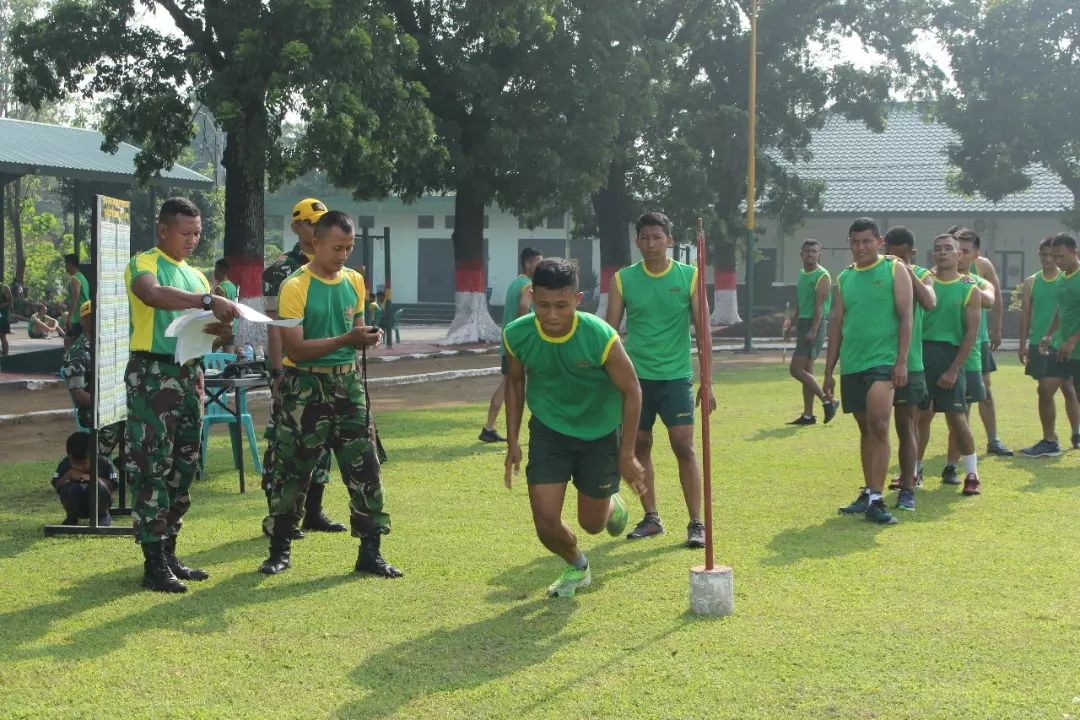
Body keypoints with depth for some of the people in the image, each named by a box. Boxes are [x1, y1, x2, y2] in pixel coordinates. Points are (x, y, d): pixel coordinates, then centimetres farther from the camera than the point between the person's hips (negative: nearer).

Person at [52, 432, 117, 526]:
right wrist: (67, 476, -27)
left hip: (97, 504, -1)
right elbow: (56, 486, -8)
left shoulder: (103, 463, -14)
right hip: (77, 506, 1)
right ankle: (72, 517, 1)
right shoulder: (65, 464, -9)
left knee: (98, 485, -32)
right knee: (68, 487, -29)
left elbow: (113, 485, -17)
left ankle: (102, 516, -4)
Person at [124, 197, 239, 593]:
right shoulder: (144, 264, -6)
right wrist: (209, 301, -37)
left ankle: (169, 554, 18)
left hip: (190, 373, 8)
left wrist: (220, 328, -6)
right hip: (153, 372, -8)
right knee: (152, 468, -8)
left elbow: (204, 329, 18)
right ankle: (153, 564, -8)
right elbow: (152, 294, -29)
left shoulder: (196, 276, 18)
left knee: (183, 468, 10)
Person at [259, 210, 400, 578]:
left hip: (348, 382, 5)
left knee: (364, 467, 1)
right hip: (305, 386, -5)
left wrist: (367, 337, -2)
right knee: (292, 469, 4)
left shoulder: (355, 281, 7)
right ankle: (280, 550, 18)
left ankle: (370, 552, 8)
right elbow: (295, 349, -17)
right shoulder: (295, 287, -11)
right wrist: (345, 340, -25)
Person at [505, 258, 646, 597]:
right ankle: (577, 566, 27)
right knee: (546, 523, -8)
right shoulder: (516, 336, -18)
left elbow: (631, 390, -13)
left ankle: (612, 505, 47)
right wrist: (513, 441, 3)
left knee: (592, 523, 8)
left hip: (600, 432, -2)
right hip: (548, 430, 2)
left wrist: (627, 454, -9)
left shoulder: (600, 337, -27)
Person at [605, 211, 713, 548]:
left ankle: (696, 523, -2)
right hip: (636, 375, 2)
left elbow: (702, 328, 0)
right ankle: (651, 518, 20)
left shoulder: (689, 277, -1)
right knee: (639, 446, 7)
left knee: (684, 446, -8)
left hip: (677, 375, -2)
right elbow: (611, 331, 6)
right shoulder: (623, 279, 2)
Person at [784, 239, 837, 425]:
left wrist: (813, 330, -25)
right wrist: (791, 324, 21)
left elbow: (819, 305, -18)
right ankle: (808, 415, 13)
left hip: (815, 323, -9)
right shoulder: (802, 274, 15)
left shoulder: (822, 276, -11)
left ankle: (826, 401, -7)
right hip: (803, 322, 9)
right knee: (806, 370, 10)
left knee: (796, 369, -13)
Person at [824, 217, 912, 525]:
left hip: (883, 361, -5)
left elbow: (906, 317, -4)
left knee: (878, 425, -16)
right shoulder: (844, 278, 14)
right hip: (852, 364, 5)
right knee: (865, 428, 11)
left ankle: (875, 498, -16)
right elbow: (836, 325, 16)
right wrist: (829, 370, 13)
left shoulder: (894, 270, 1)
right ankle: (869, 494, 19)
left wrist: (902, 361, -12)